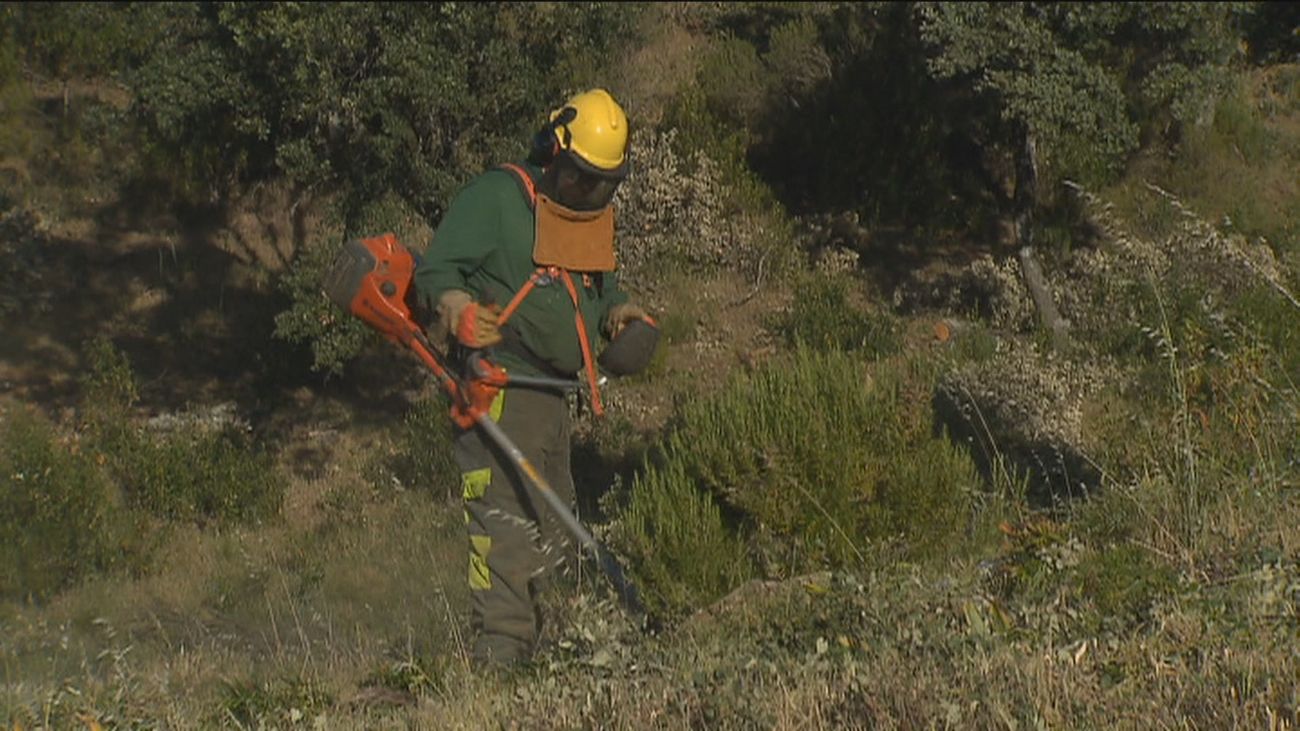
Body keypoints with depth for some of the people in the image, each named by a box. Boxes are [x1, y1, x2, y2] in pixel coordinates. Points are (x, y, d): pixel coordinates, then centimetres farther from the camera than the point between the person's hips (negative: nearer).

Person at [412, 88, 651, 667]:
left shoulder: (595, 217, 17)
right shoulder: (496, 197, -7)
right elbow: (436, 268, -9)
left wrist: (617, 310, 9)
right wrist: (456, 305, -31)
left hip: (553, 394, 9)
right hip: (498, 386, -8)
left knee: (555, 535, 10)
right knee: (503, 521, -15)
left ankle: (523, 637, 20)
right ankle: (499, 650, -14)